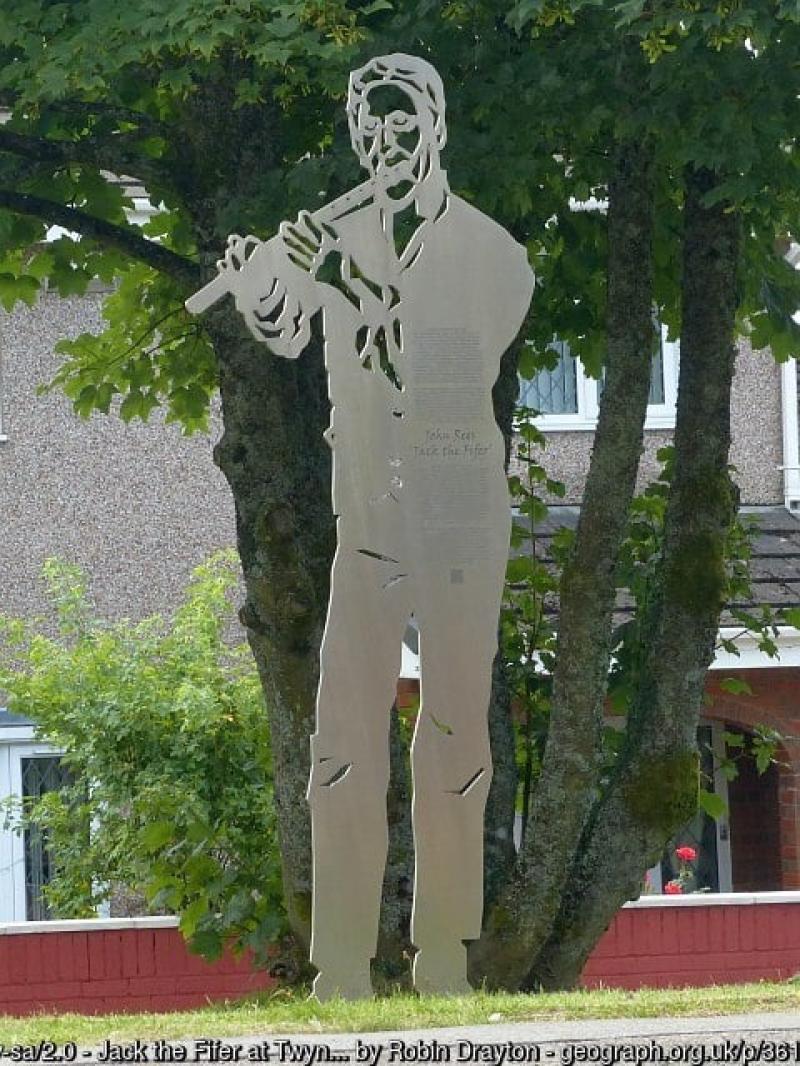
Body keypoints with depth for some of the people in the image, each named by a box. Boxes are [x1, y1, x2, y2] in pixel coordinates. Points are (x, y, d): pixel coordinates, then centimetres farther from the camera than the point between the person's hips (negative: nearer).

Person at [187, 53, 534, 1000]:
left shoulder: (491, 255, -5)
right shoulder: (336, 237, 7)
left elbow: (449, 377, -17)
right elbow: (284, 334, 20)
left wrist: (351, 288, -24)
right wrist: (255, 282, -1)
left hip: (462, 517, -3)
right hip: (367, 516, 3)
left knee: (456, 732, -1)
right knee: (345, 733, -6)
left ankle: (443, 959, 7)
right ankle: (342, 972, -7)